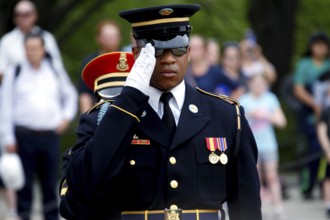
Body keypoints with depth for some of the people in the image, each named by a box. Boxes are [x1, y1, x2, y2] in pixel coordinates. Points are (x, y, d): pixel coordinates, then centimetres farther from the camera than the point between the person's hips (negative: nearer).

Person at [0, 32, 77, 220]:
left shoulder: (56, 71, 9)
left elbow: (70, 94, 24)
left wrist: (67, 117, 9)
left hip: (50, 134, 2)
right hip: (24, 134, -2)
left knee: (50, 182, 6)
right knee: (25, 182, 0)